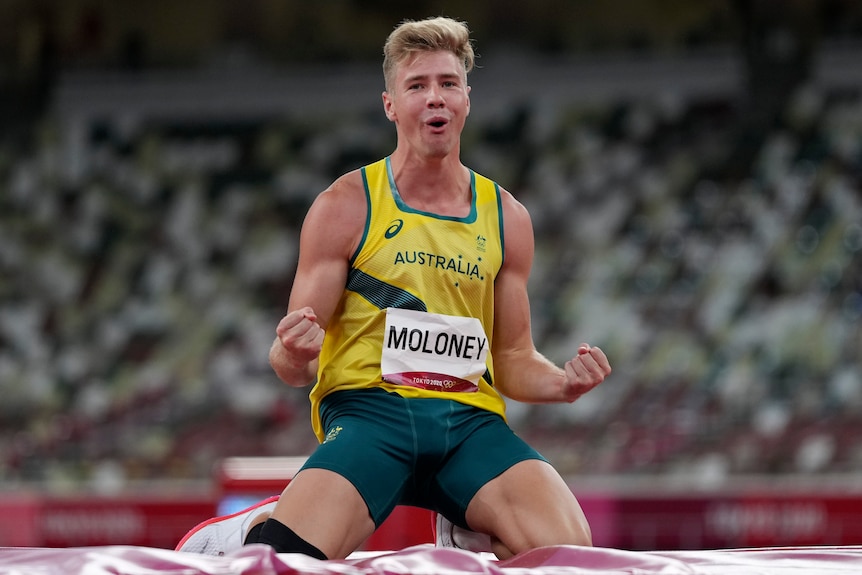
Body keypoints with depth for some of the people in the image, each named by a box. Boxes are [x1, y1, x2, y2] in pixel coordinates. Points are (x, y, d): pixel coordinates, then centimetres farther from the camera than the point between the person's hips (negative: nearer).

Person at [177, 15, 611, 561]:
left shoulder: (506, 218, 14)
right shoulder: (345, 206, 4)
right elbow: (292, 363, 4)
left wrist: (562, 382, -2)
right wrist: (294, 356, -21)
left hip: (470, 416, 3)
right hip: (368, 408, -3)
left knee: (568, 549, -26)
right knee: (290, 557, -32)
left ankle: (470, 536, 9)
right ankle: (260, 529, 7)